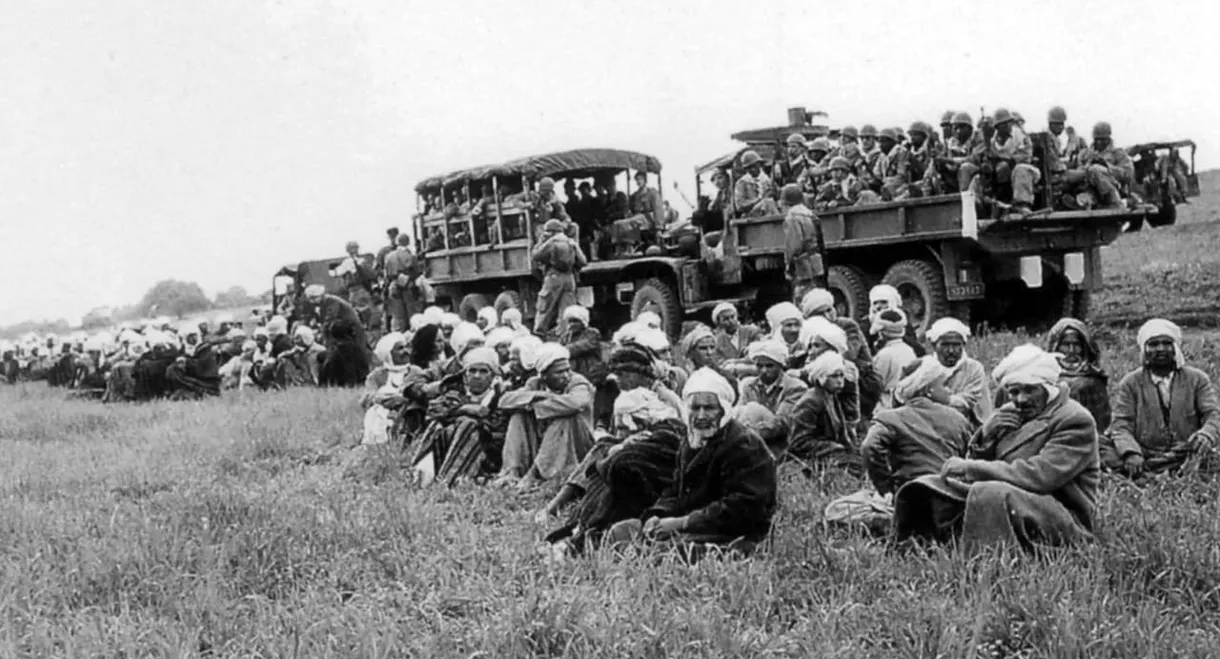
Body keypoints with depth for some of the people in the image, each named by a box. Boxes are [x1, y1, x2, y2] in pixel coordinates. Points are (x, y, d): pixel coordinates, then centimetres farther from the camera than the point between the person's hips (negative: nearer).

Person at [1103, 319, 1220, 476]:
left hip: (1187, 456, 1)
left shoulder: (1197, 379, 11)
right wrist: (1131, 454, -23)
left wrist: (1206, 435, -26)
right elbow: (1121, 425, -1)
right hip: (1143, 455, -1)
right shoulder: (1130, 384, 9)